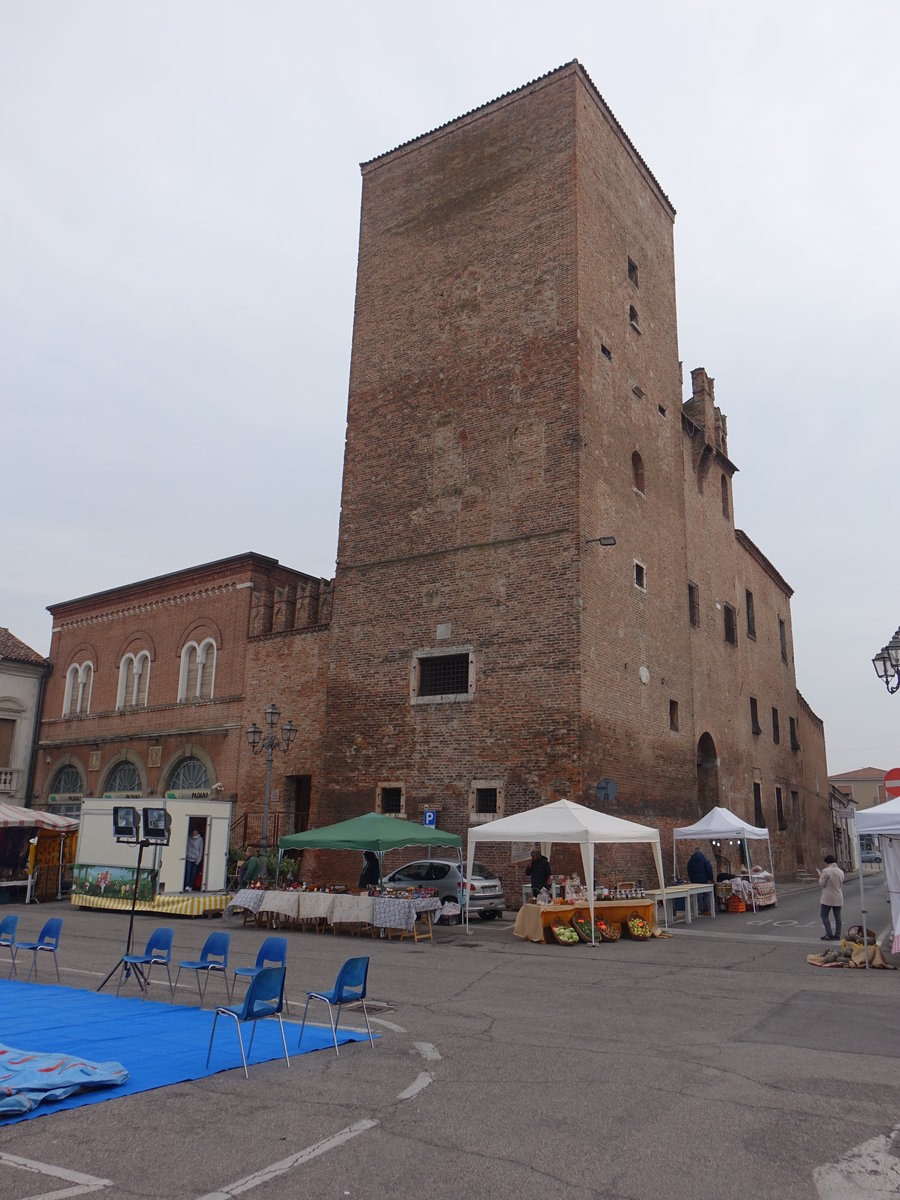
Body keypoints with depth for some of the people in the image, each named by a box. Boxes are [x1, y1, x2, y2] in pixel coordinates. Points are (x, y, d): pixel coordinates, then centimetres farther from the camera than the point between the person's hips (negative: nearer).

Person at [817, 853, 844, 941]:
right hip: (838, 898, 6)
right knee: (837, 917, 10)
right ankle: (837, 936, 12)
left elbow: (822, 884, -11)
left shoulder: (826, 871, -15)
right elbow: (841, 882, 16)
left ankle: (829, 935, -4)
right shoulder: (841, 872, 5)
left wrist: (820, 876, 6)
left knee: (824, 915, 2)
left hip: (828, 898, -6)